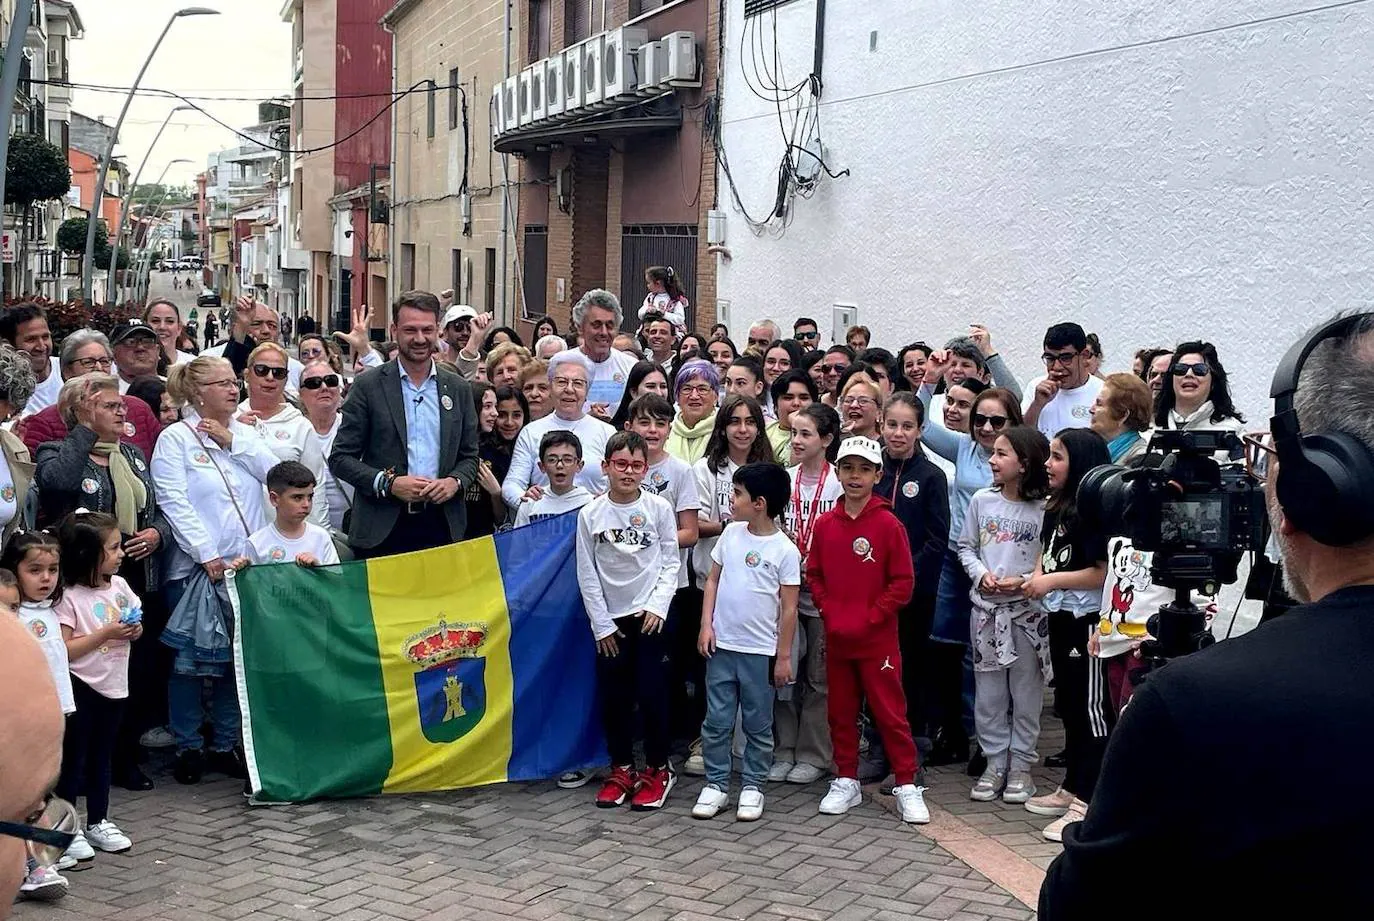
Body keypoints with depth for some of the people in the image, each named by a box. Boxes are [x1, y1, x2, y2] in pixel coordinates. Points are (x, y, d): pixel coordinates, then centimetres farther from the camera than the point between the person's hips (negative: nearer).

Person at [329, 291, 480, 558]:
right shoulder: (367, 385, 0)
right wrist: (388, 483, -13)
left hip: (442, 526, 3)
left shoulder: (458, 388, 10)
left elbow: (469, 456, 16)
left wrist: (455, 481, -5)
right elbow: (340, 458, 0)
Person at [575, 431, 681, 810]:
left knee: (651, 693, -3)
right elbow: (587, 573, 0)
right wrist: (601, 624, -1)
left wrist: (657, 605, -11)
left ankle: (658, 770, 13)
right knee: (613, 697, 6)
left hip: (650, 614, -2)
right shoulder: (590, 514, -3)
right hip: (610, 619, 2)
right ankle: (622, 769, 20)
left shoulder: (659, 508, -5)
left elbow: (672, 562, 0)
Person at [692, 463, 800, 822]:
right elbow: (713, 580, 10)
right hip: (721, 646, 4)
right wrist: (706, 624, 1)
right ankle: (716, 784, 19)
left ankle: (752, 787, 20)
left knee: (758, 725, 8)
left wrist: (783, 656, -6)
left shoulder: (785, 550, -10)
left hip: (760, 652, -4)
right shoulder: (731, 533, 3)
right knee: (716, 721, 8)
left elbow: (789, 608, -7)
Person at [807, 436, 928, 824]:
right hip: (836, 637, 4)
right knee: (841, 710, 12)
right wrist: (830, 613, -3)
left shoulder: (888, 524, -8)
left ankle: (906, 785, 10)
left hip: (878, 638, -4)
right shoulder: (825, 524, 3)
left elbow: (903, 583, -8)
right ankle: (846, 782, 24)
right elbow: (814, 575, 10)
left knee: (890, 711, 1)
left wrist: (868, 618, -12)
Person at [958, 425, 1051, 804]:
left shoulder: (1044, 509, -9)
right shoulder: (982, 500, 2)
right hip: (986, 606, 3)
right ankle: (995, 762, 18)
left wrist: (1024, 581, -19)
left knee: (1026, 692, 5)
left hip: (1028, 609, -3)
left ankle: (1020, 765, 16)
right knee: (988, 691, 8)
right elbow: (965, 546, 9)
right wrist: (981, 574, -8)